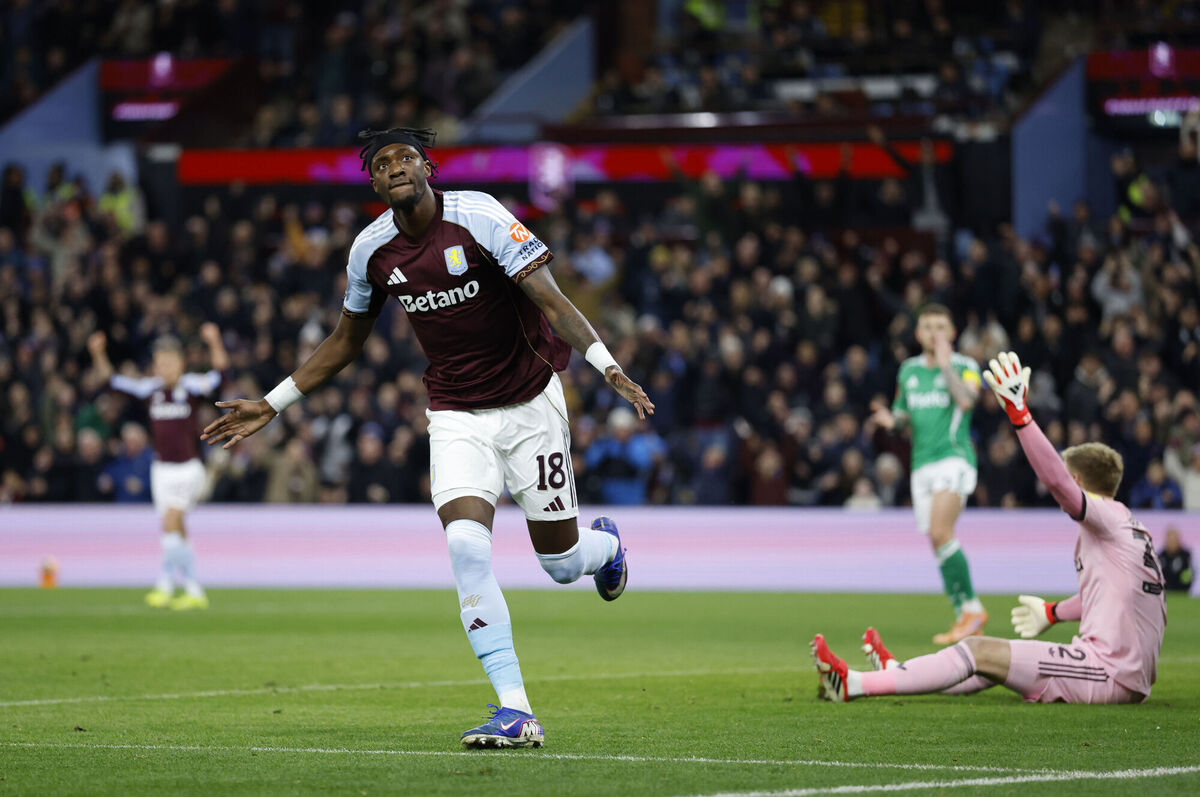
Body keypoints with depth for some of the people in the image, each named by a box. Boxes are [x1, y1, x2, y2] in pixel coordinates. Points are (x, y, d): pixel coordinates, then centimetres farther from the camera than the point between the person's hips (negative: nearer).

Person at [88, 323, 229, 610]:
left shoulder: (192, 386, -7)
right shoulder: (150, 388, 3)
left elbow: (219, 370, -22)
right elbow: (113, 380, 4)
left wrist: (215, 343, -38)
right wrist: (98, 354, -11)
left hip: (188, 467, -4)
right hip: (162, 468, 4)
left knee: (170, 524, -16)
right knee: (177, 532, 5)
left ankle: (165, 585, -8)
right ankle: (194, 592, 11)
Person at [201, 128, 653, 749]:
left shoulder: (477, 217, -16)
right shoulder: (371, 250, -2)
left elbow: (550, 300, -21)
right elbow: (344, 343, 14)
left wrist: (607, 367, -34)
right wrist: (270, 406, 12)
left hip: (530, 403, -2)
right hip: (456, 416, 2)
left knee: (561, 563, 5)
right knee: (466, 546, -22)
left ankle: (605, 544, 47)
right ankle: (516, 712, -20)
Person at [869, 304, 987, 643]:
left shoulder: (965, 366, -1)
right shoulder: (908, 370, 15)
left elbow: (966, 400, -20)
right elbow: (903, 414, 23)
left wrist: (945, 365, -18)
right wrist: (891, 419, 0)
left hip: (954, 456, -6)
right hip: (922, 463, 6)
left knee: (940, 532, -24)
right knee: (937, 543, 2)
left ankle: (971, 607, -15)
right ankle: (968, 618, 10)